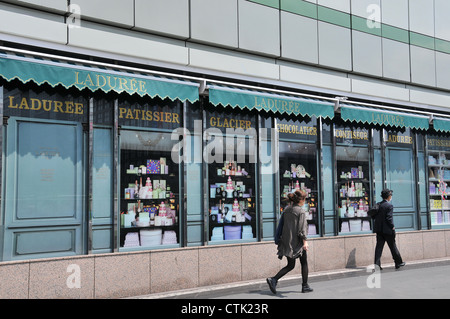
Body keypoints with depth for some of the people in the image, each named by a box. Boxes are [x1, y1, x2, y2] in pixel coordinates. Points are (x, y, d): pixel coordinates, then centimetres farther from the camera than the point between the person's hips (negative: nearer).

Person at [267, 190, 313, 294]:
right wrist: (305, 241, -21)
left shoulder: (286, 209, 9)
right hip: (297, 242, -6)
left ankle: (273, 280, -6)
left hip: (287, 241, 6)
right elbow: (302, 228, -18)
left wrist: (282, 240, 23)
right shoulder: (301, 211, -11)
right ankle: (305, 286, 18)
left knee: (290, 265, 11)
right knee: (304, 263, 12)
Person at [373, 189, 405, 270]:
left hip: (379, 230, 5)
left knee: (379, 246, 4)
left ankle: (377, 264, 0)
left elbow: (373, 216, 8)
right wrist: (392, 227, -8)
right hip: (387, 230, -5)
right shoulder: (389, 205, -13)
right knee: (393, 247, 9)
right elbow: (389, 218, -17)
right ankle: (398, 262, 23)